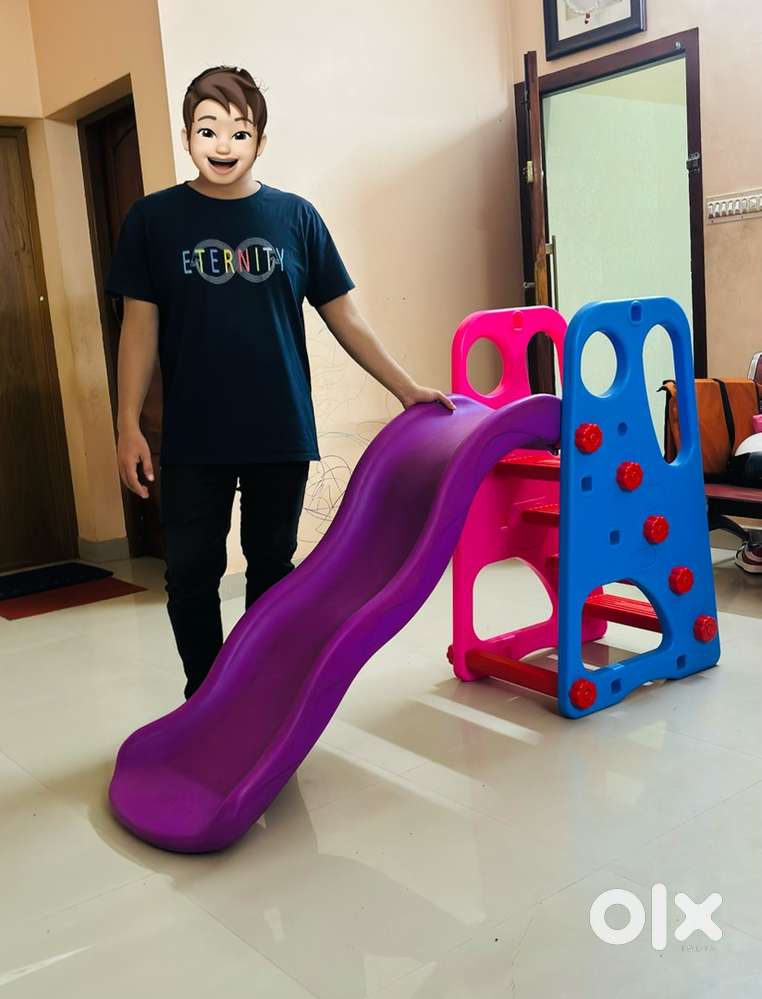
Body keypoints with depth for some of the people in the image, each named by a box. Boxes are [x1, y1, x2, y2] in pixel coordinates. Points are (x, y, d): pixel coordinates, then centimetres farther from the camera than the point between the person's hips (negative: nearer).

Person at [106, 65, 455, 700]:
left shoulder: (295, 217, 4)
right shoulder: (154, 219, 3)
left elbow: (344, 317, 6)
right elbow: (140, 326, 2)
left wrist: (407, 389, 2)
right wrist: (129, 426, -4)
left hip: (281, 434, 1)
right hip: (192, 439, 0)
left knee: (273, 570, 10)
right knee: (191, 573, 4)